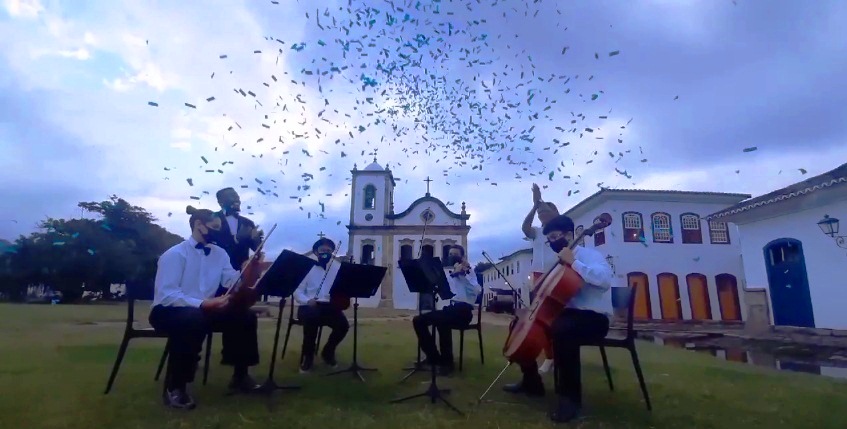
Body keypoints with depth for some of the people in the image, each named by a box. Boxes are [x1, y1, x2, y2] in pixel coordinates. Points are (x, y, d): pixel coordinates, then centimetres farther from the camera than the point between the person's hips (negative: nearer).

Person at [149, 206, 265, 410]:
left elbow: (235, 282, -8)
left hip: (204, 309, 6)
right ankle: (175, 386, -21)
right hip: (168, 311, -6)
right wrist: (202, 304, -35)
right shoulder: (175, 254, -13)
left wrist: (252, 267, -26)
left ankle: (240, 375, 4)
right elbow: (166, 295, -24)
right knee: (194, 319, -39)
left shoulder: (219, 253, 6)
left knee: (245, 316, -13)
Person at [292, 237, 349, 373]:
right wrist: (308, 300, -23)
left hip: (329, 305, 3)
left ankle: (328, 352, 7)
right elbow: (297, 292, -3)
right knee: (312, 319, -37)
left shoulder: (338, 269, 10)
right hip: (308, 306, -2)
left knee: (343, 325, -25)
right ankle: (308, 355, -10)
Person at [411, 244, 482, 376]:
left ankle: (447, 361, -21)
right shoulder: (448, 274, 19)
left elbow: (477, 291, -15)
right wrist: (453, 274, -11)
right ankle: (433, 356, 0)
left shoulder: (468, 272, 3)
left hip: (463, 311, -6)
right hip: (448, 308, 6)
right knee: (418, 320, -12)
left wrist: (464, 274, -22)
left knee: (441, 321, -37)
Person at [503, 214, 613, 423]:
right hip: (568, 314, 9)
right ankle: (532, 382, 18)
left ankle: (570, 395, -23)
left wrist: (573, 262, -26)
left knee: (561, 330, -41)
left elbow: (605, 280, -29)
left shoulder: (589, 254, -9)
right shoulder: (560, 262, 14)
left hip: (594, 318, -9)